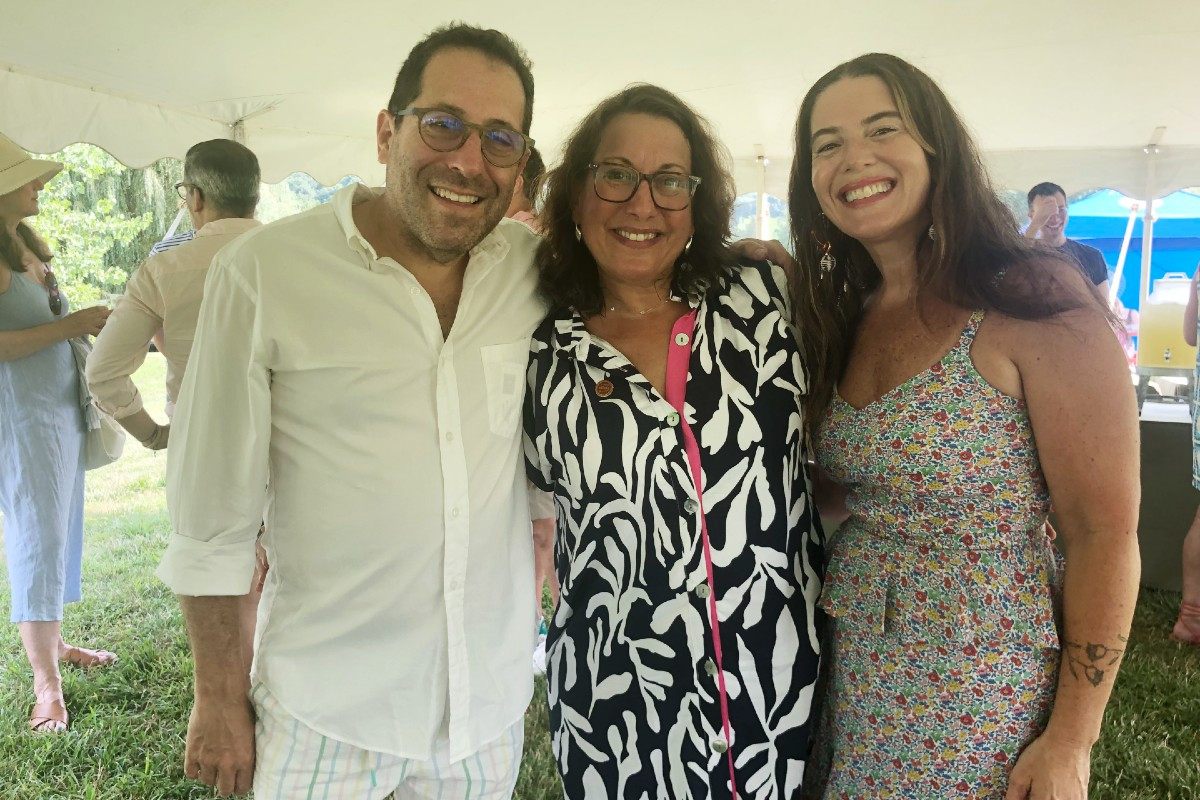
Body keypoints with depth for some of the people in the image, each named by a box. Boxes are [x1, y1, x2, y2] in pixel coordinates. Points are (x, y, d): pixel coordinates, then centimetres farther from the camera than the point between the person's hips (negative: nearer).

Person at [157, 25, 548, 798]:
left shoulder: (537, 269, -4)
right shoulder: (263, 271, -13)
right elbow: (212, 513, -6)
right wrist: (219, 699, -2)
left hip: (493, 697, 3)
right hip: (324, 708, -2)